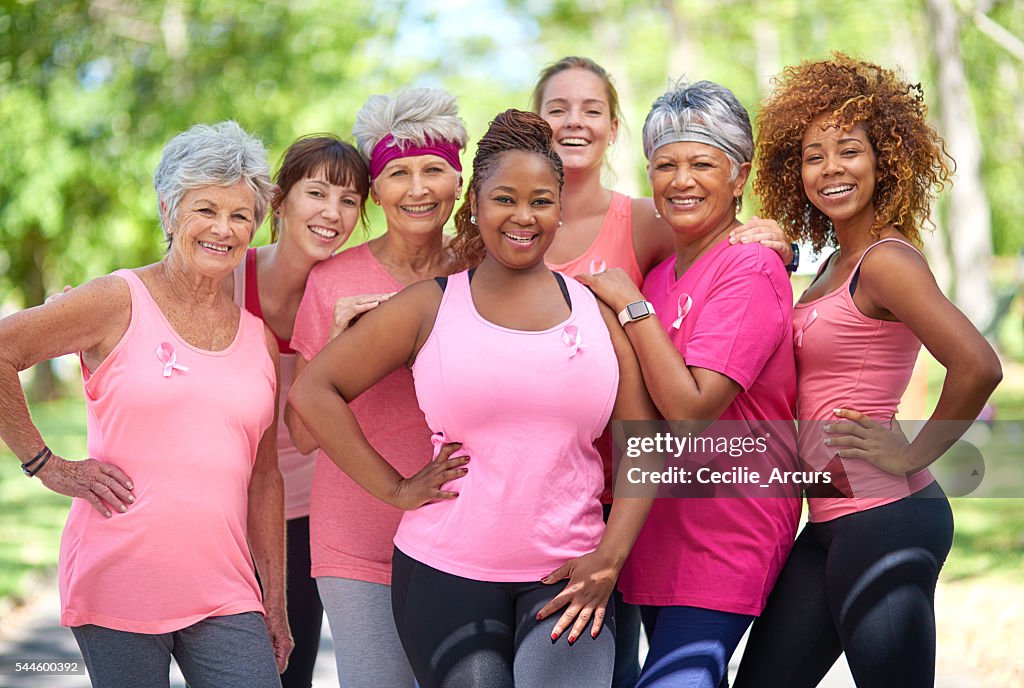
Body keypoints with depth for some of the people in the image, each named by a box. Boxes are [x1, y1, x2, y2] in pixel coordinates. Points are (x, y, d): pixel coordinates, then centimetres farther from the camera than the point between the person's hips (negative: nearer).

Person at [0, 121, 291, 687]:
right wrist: (47, 466, -6)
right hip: (117, 584, -4)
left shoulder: (259, 339, 12)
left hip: (222, 593, 4)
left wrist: (276, 603, 15)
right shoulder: (121, 302, -3)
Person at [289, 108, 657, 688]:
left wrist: (610, 557, -3)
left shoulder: (595, 309, 9)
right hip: (447, 573, 0)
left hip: (566, 573, 0)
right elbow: (314, 390, 5)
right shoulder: (429, 308, 5)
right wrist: (393, 488, -1)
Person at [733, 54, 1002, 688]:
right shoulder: (835, 266, 13)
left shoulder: (887, 260, -14)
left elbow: (977, 367, -25)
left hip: (886, 517, -10)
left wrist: (912, 457, -14)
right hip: (831, 524, 10)